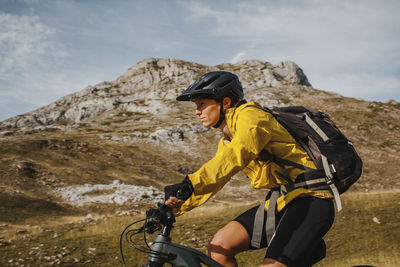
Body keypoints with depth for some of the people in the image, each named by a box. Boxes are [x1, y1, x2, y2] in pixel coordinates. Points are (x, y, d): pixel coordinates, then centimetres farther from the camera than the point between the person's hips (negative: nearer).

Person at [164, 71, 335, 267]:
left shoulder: (251, 116, -13)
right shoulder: (227, 142, 15)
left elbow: (236, 156, -32)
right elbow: (211, 178, 16)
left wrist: (189, 185, -42)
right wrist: (170, 210, 7)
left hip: (310, 201, -8)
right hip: (281, 202, 9)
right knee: (219, 246, -2)